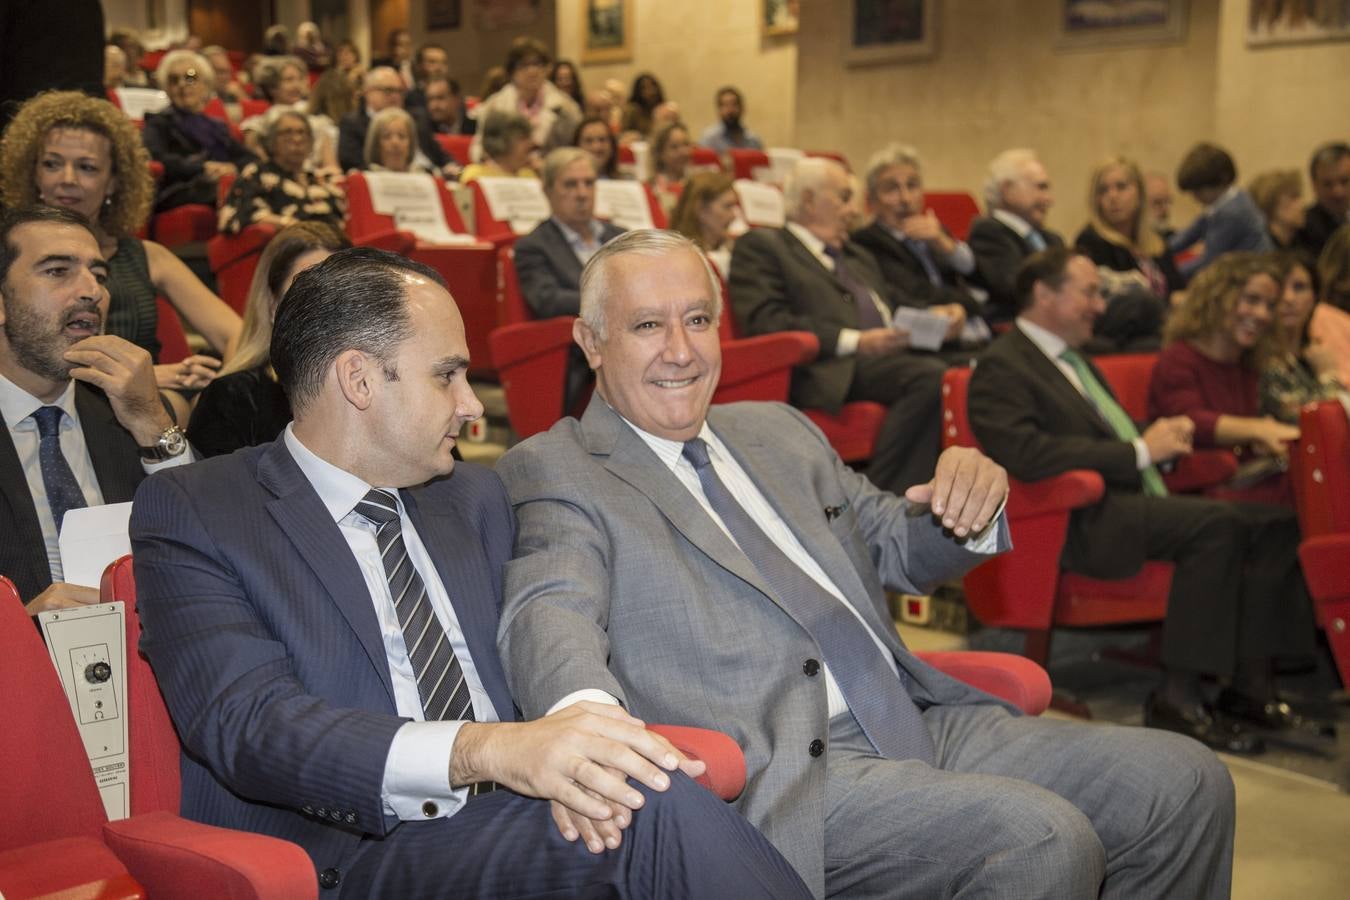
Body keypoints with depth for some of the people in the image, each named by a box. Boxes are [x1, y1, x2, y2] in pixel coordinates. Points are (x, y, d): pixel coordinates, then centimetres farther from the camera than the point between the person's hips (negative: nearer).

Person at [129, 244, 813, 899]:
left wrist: (570, 756, -14)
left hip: (514, 820, 6)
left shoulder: (474, 499, 19)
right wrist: (484, 748, -31)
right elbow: (250, 726, -15)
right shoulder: (190, 515, -1)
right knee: (657, 809, -32)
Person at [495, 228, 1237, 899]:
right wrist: (585, 717, -42)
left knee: (1184, 783, -1)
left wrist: (969, 506, 3)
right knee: (1044, 838, -27)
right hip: (778, 776, -7)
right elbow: (549, 613, -18)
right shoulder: (551, 472, 0)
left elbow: (898, 547, 28)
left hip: (922, 726, 8)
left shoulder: (780, 433, 21)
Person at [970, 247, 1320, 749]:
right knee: (1215, 524, -29)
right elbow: (1026, 454, -22)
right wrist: (1140, 451, -18)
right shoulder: (1002, 367, -7)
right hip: (1080, 524, -9)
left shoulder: (1071, 358, 24)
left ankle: (1248, 685, -6)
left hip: (1132, 502, 9)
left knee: (1274, 524, -7)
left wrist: (1161, 439, 5)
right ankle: (1177, 700, -24)